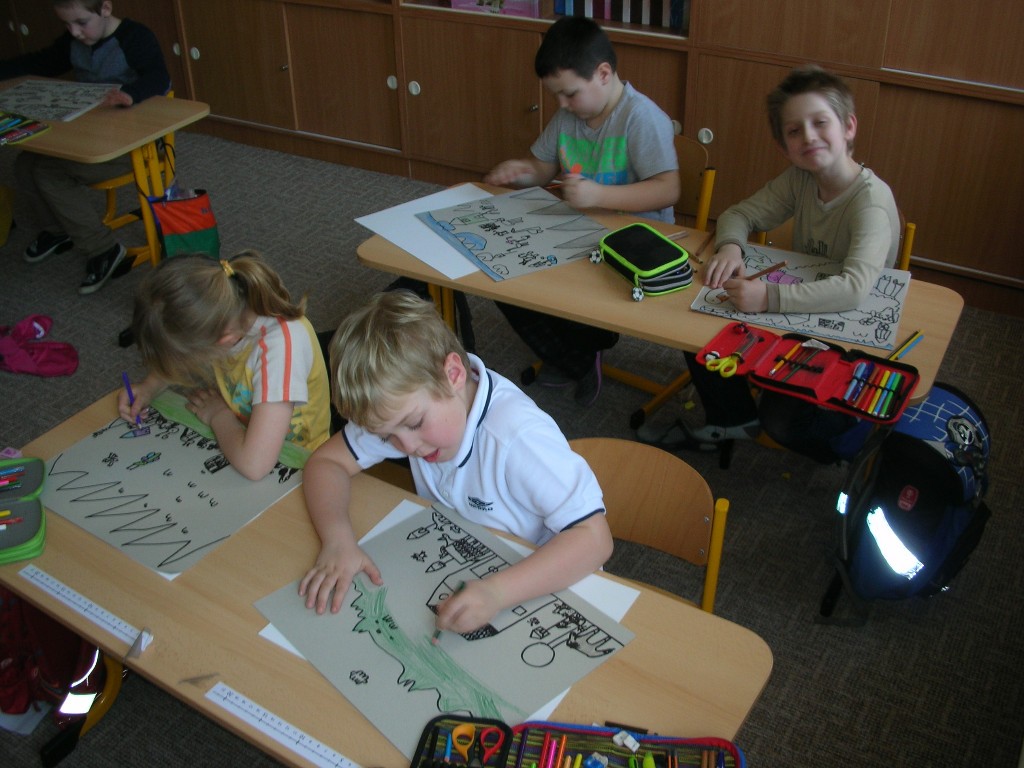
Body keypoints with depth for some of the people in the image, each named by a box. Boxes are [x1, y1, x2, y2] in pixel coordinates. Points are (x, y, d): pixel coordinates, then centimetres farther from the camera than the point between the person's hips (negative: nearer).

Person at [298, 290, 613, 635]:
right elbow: (327, 461, -5)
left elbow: (594, 537, -32)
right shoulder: (401, 401, -12)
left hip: (534, 591, -5)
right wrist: (337, 539, -22)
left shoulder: (519, 438, -30)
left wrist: (497, 592, -41)